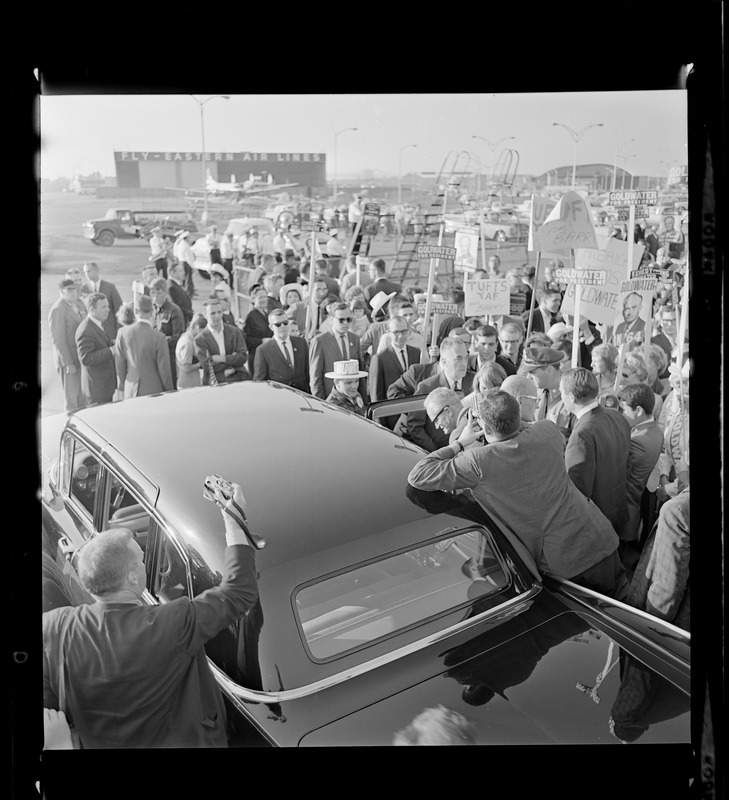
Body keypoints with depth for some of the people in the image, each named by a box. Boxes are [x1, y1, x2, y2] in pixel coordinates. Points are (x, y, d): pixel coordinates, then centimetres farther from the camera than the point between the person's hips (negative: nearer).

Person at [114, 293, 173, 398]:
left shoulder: (123, 332, -7)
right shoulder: (159, 337, -17)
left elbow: (120, 364, 3)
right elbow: (164, 369, -10)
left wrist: (121, 386, 17)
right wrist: (169, 391, 5)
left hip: (130, 391, 4)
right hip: (153, 390, -3)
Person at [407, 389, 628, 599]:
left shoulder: (479, 462, -21)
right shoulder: (547, 431, -8)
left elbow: (417, 476, -13)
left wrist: (460, 443, -4)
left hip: (560, 561, -4)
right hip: (598, 541, 5)